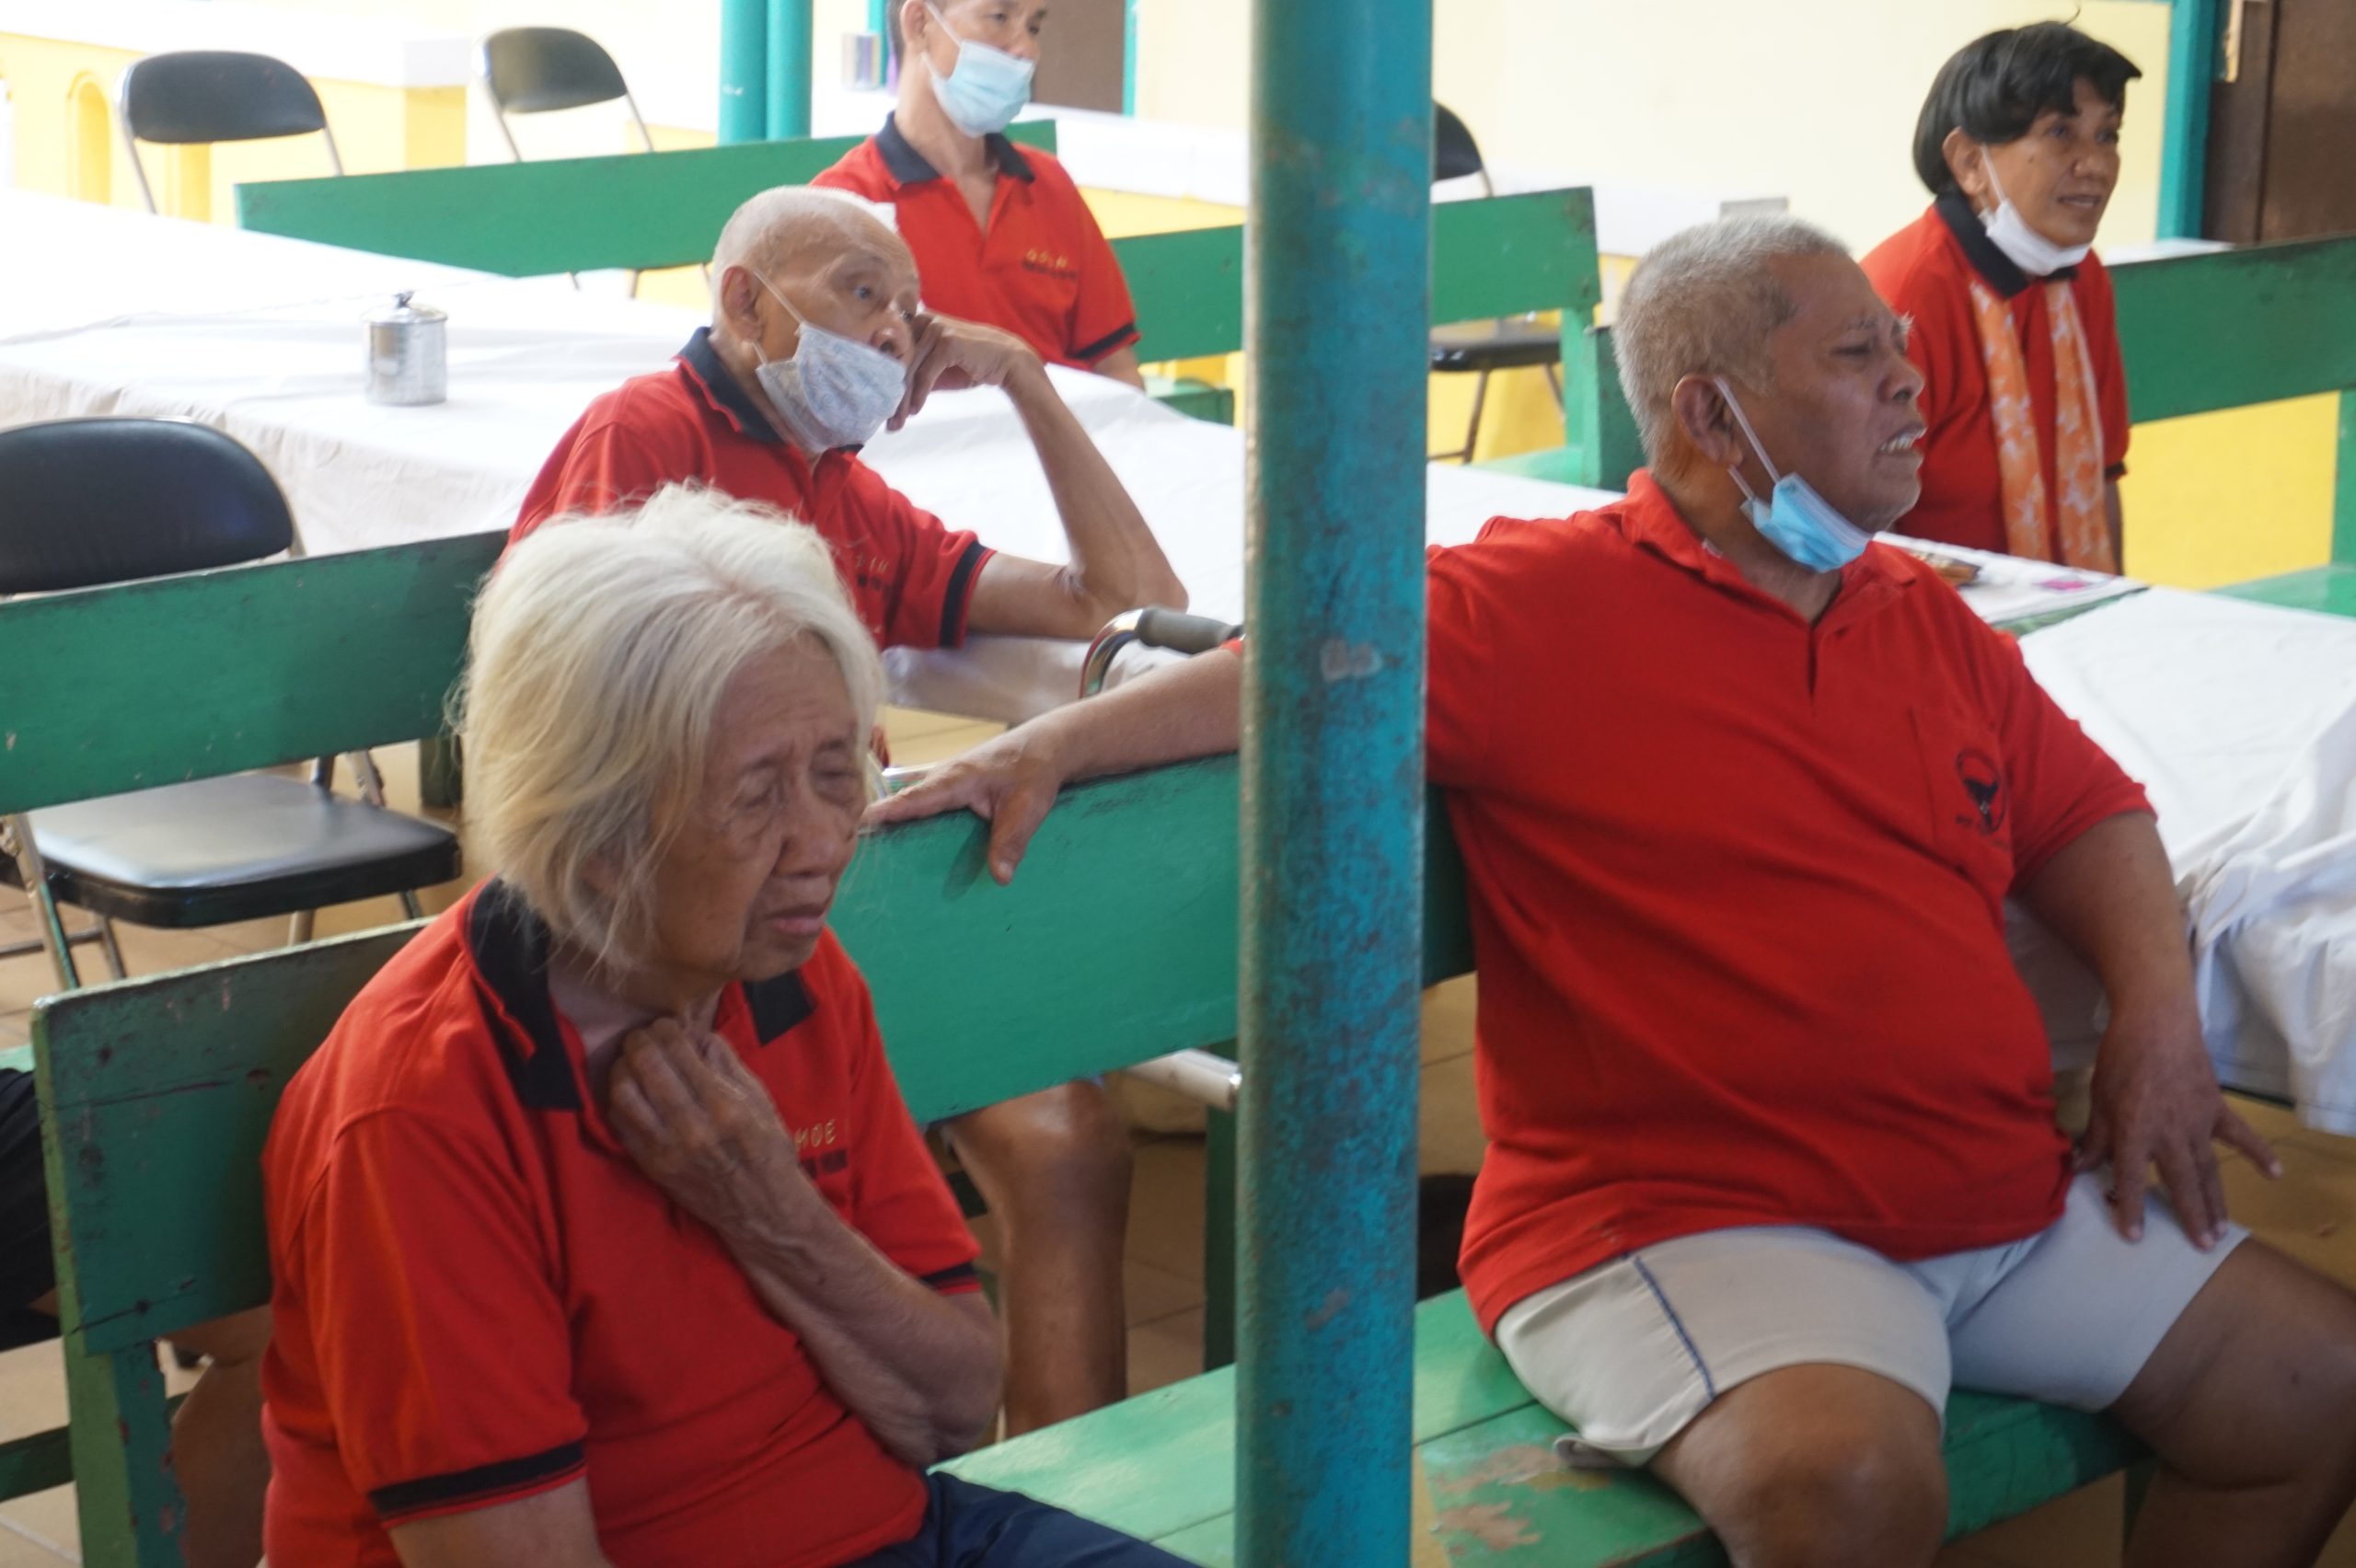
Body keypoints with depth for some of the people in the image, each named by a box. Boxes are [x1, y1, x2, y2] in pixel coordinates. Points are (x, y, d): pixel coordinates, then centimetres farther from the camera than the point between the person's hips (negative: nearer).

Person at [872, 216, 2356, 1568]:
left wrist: (2159, 1014, 5)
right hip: (1683, 1218, -8)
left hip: (2010, 1198, 8)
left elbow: (2086, 813, 22)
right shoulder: (1545, 604, -5)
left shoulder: (1927, 620, 15)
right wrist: (1052, 745, -22)